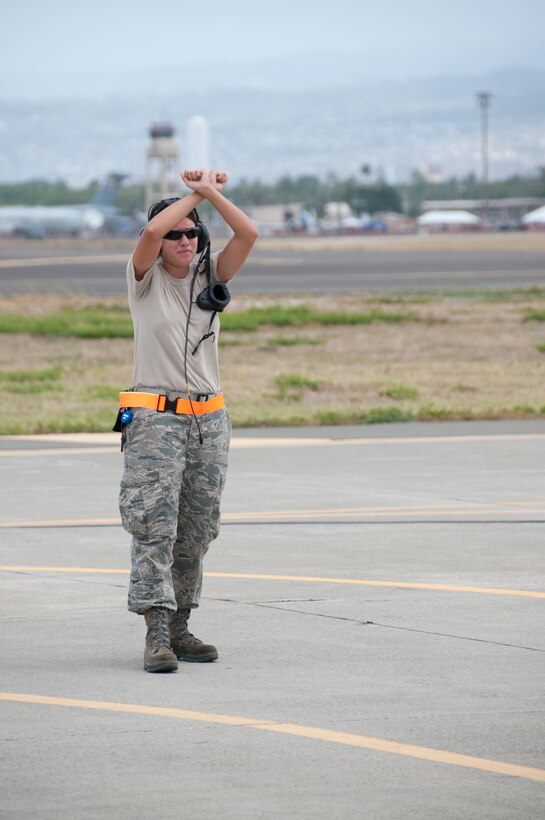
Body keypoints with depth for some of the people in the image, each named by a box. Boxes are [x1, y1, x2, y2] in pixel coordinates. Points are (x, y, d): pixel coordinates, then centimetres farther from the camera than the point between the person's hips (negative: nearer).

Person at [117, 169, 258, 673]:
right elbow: (153, 230, -19)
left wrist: (211, 192, -10)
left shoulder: (210, 276, 10)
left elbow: (248, 235, -5)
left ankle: (179, 627, 16)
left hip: (209, 420, 5)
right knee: (154, 525, -12)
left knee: (196, 531, 7)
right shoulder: (145, 279, 0)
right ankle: (157, 635, -17)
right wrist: (196, 194, -8)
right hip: (156, 417, -5)